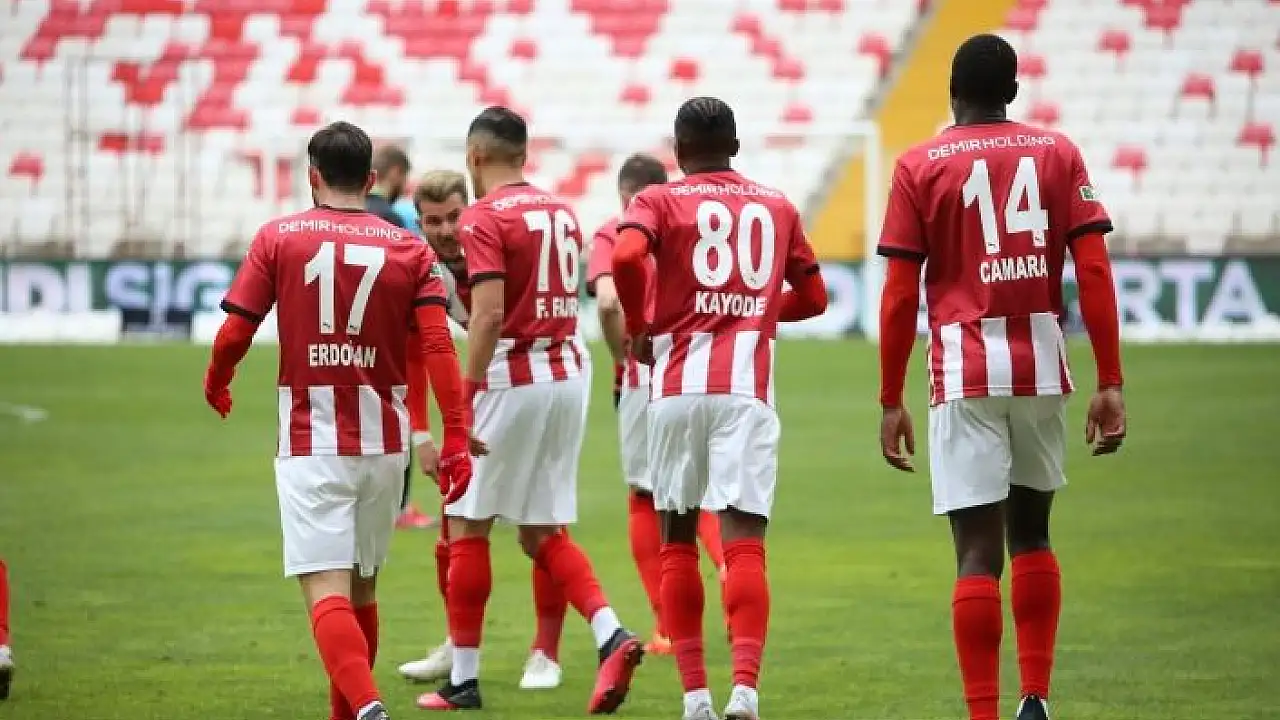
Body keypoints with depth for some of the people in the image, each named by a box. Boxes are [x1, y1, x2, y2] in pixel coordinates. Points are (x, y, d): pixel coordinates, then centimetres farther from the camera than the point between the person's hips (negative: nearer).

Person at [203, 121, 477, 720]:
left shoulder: (279, 238, -2)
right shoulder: (409, 250, 4)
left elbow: (234, 333, -4)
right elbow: (438, 347, -6)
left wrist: (215, 384, 17)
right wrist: (456, 439, -7)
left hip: (311, 445, -3)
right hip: (384, 444, 3)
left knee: (326, 591, -10)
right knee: (362, 586, 19)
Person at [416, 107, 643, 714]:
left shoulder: (484, 218, -10)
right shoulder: (561, 213, 13)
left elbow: (489, 316, -19)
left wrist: (465, 396, -17)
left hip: (512, 379, -7)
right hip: (569, 374, 7)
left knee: (467, 523, 5)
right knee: (542, 532, 13)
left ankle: (463, 680, 8)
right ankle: (611, 636, -7)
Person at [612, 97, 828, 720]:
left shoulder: (661, 201, 6)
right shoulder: (777, 208, 16)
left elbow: (625, 255, -14)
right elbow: (813, 297, 22)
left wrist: (639, 327, 1)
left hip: (679, 384, -1)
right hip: (747, 388, 1)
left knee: (677, 537, 12)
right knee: (744, 539, -6)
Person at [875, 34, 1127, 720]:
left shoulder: (920, 166, 1)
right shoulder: (1057, 153, 6)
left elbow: (900, 292, -3)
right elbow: (1094, 271, 0)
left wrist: (891, 401, 3)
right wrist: (1110, 383, 1)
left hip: (966, 373, -3)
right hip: (1042, 365, 3)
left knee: (978, 553, -5)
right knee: (1031, 534, 20)